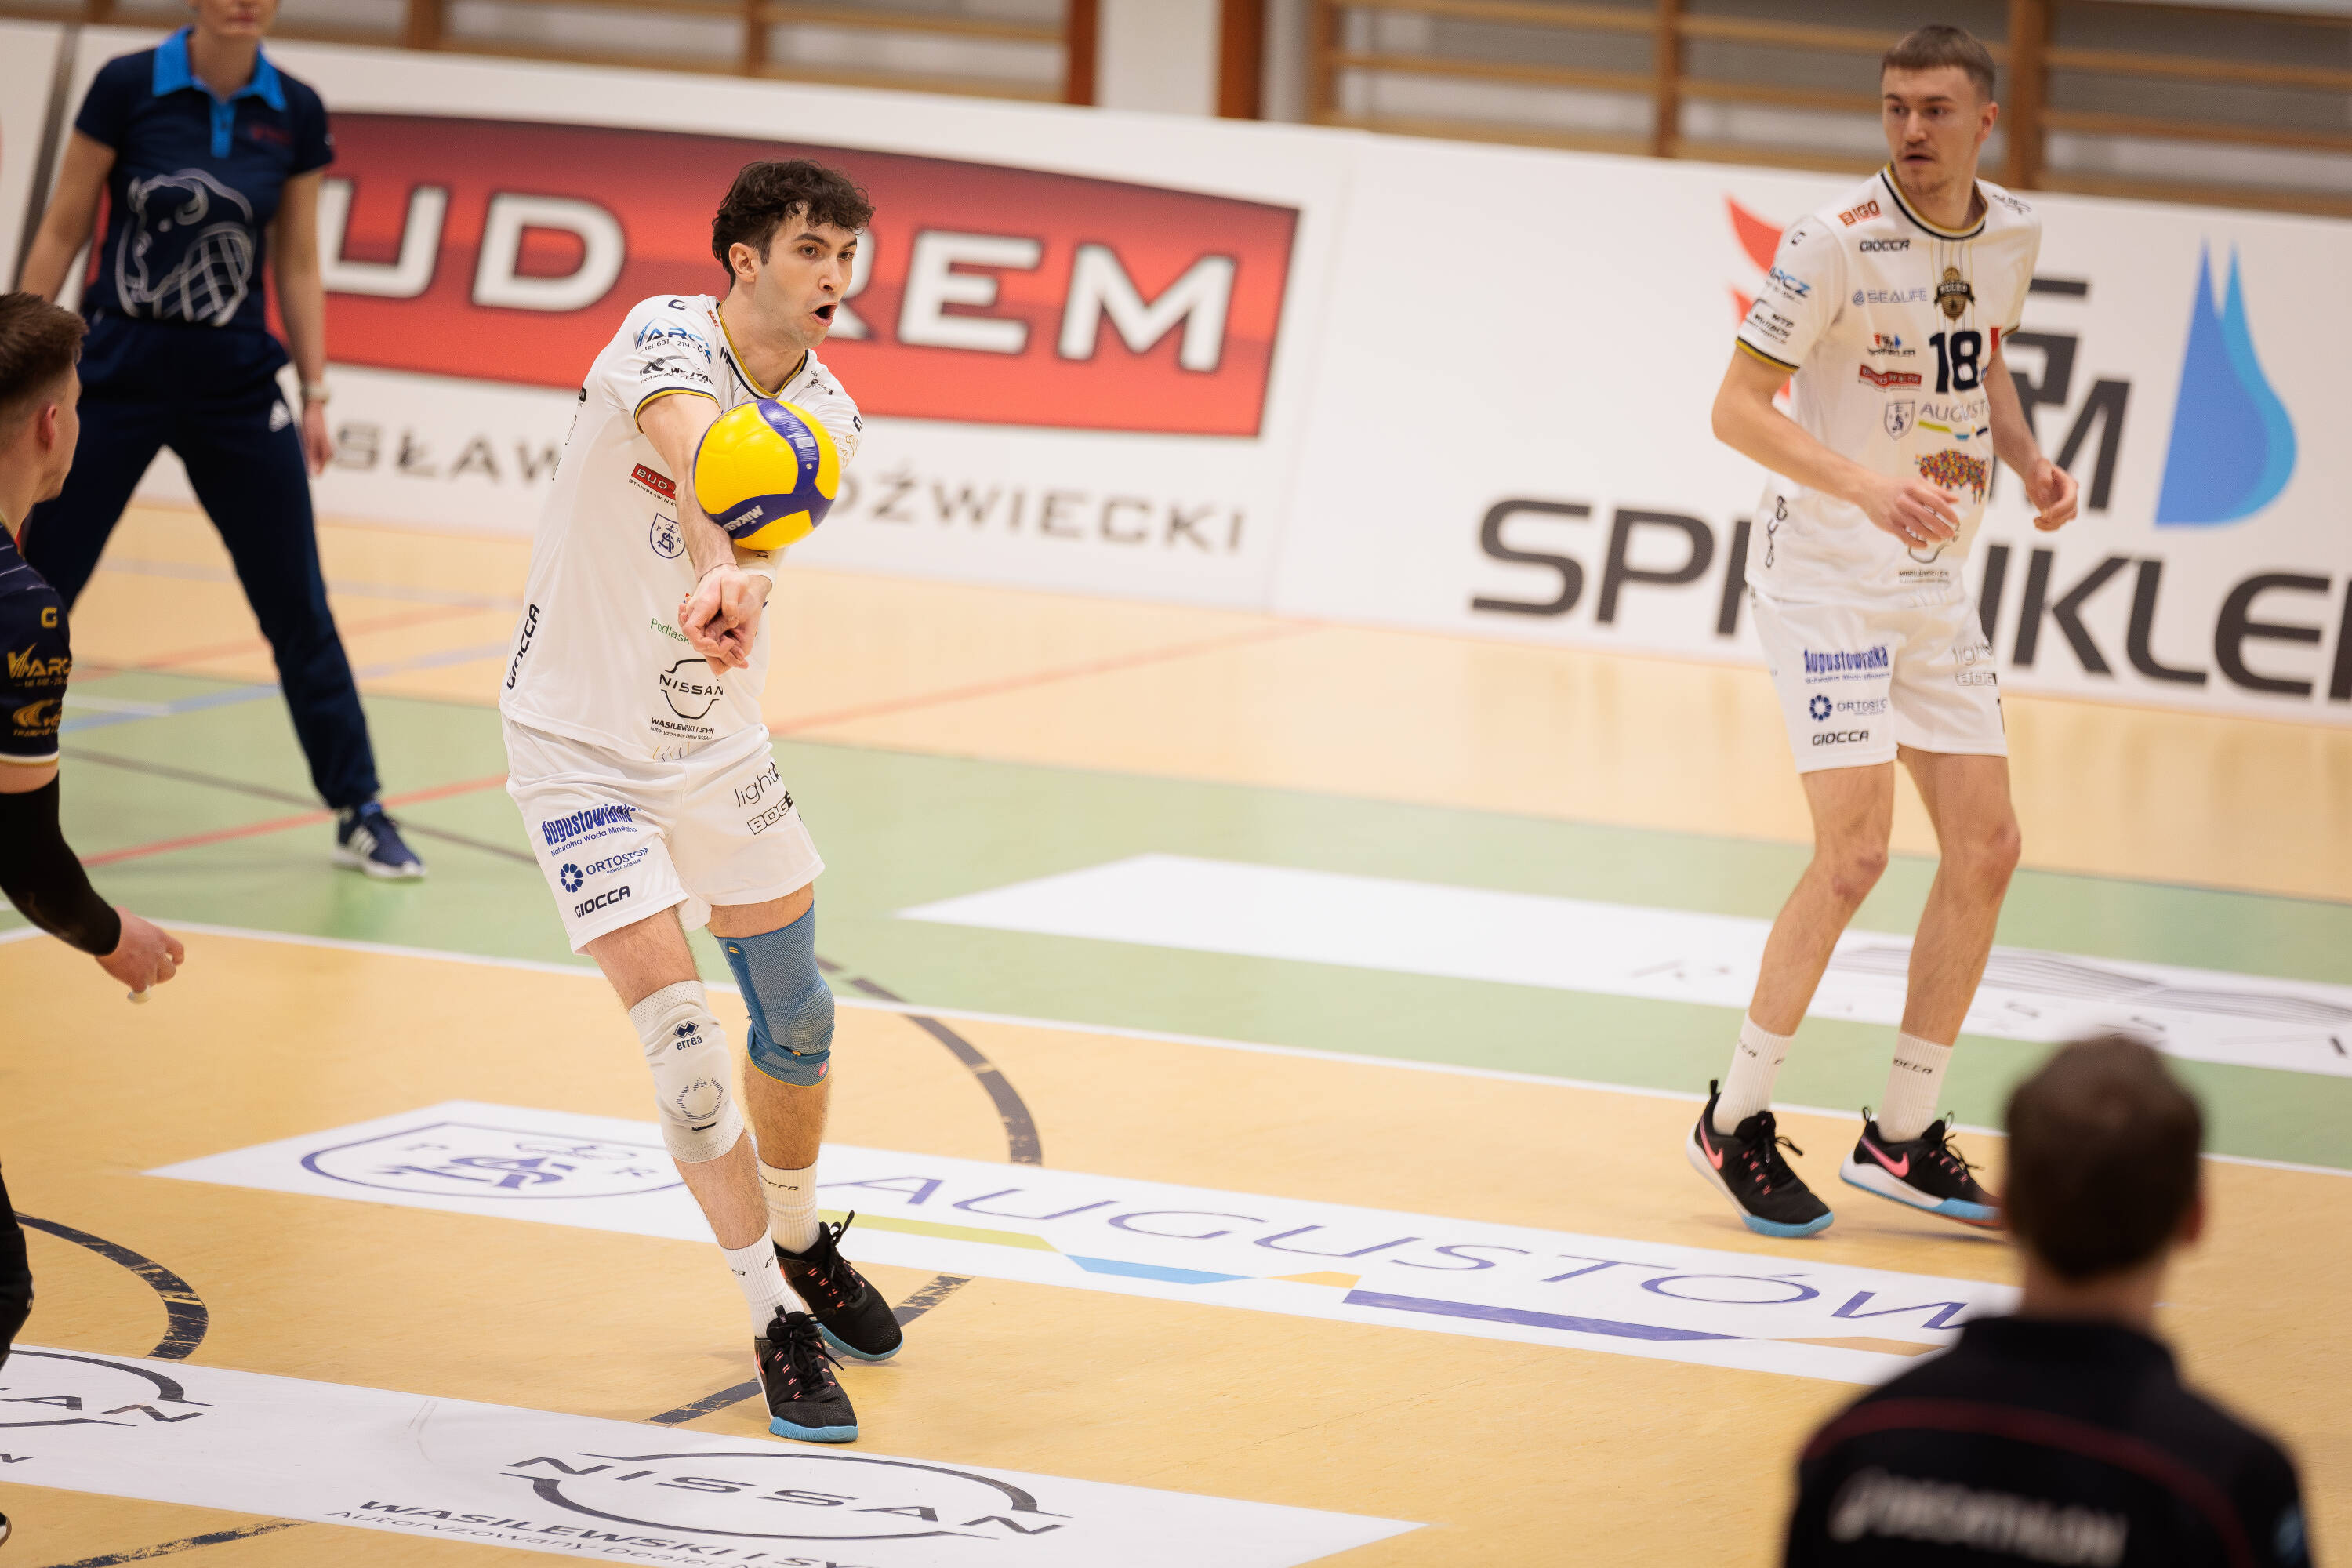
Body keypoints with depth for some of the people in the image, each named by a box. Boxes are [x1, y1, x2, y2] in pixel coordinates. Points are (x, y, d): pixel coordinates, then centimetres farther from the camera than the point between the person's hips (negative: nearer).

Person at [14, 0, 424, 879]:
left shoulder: (295, 114, 0)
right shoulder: (126, 88, -9)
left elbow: (298, 267, 8)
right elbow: (61, 234, -2)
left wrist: (315, 395, 4)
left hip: (236, 381, 2)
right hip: (117, 368, -2)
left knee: (297, 603, 5)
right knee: (37, 589, 0)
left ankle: (359, 814, 15)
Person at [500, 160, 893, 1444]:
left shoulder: (821, 410, -6)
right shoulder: (666, 340, -19)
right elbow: (695, 460, -43)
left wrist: (745, 577, -54)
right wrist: (723, 574, -65)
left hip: (716, 746, 6)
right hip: (581, 748, -6)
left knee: (796, 1020, 17)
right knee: (683, 1046, -12)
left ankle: (801, 1244, 43)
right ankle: (779, 1326, -1)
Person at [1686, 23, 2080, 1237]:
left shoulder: (2012, 236, 3)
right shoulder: (1837, 241, -17)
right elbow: (1737, 407, -17)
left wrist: (2028, 458, 3)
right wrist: (1865, 484, -31)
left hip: (1933, 585, 7)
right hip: (1824, 577, -7)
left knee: (1986, 846, 4)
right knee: (1854, 854, -14)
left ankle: (1902, 1137, 15)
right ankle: (1735, 1123, 0)